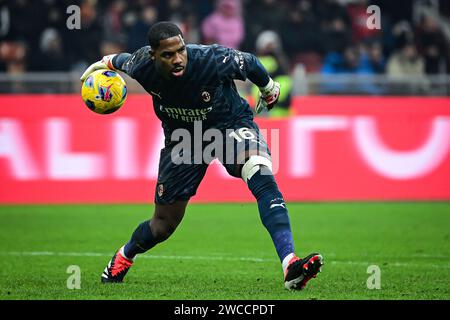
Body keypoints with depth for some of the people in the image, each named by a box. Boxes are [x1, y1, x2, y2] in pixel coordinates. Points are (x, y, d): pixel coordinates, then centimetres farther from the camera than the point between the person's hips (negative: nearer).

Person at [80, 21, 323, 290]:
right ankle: (123, 258, 45)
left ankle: (290, 266, -44)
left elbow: (249, 63, -10)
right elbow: (123, 60, 3)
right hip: (182, 136, 3)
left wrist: (269, 90, 8)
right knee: (164, 225, 8)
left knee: (261, 175, -35)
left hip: (230, 124, -2)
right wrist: (104, 64, 24)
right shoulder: (142, 66, -23)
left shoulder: (213, 60, -32)